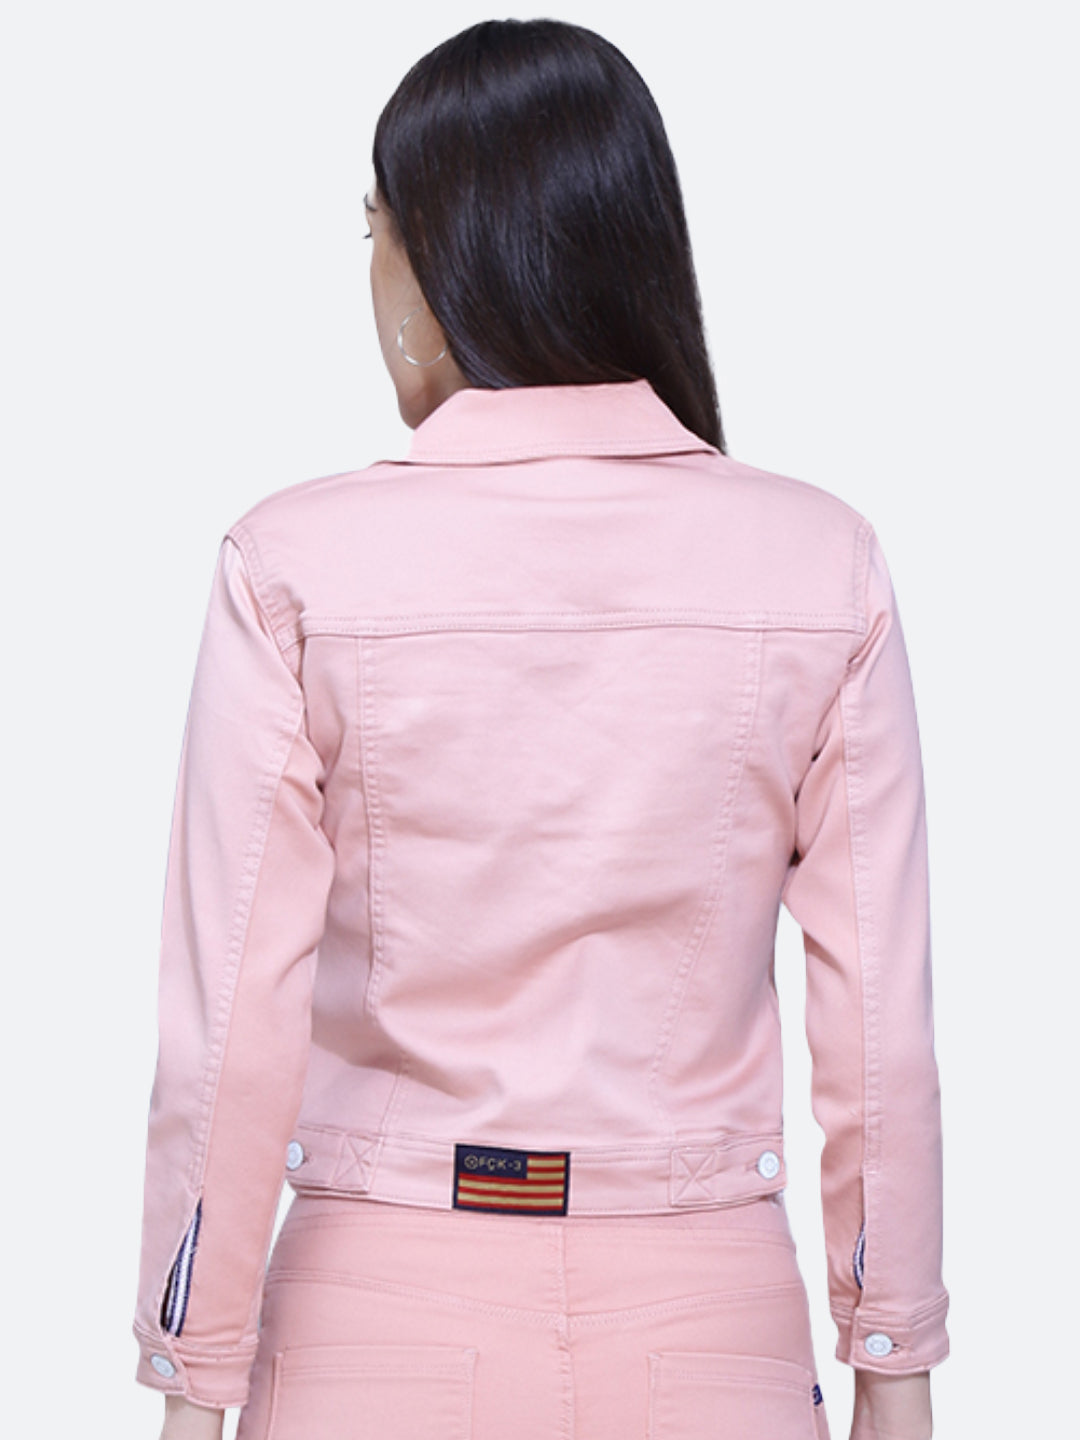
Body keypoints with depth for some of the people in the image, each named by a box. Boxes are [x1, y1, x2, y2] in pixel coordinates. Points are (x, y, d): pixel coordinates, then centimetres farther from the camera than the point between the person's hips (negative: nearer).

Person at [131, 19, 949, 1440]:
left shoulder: (297, 569, -10)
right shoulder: (824, 564, -6)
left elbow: (231, 1030, -10)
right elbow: (880, 1026, -4)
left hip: (385, 1320, -1)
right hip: (708, 1321, 1)